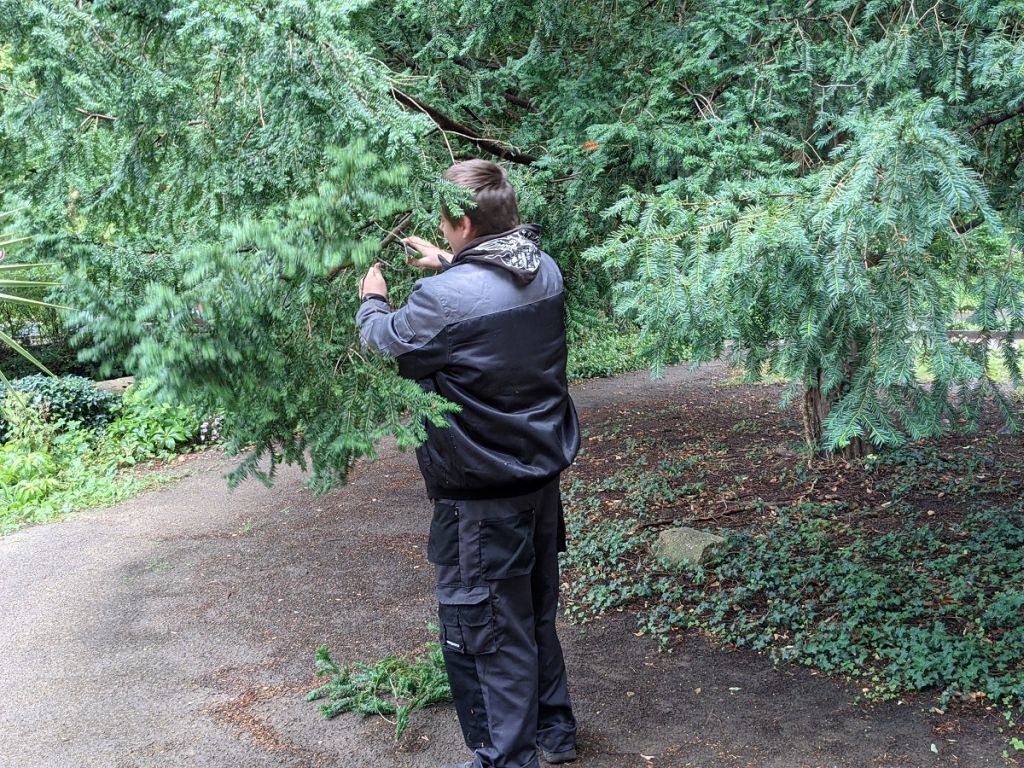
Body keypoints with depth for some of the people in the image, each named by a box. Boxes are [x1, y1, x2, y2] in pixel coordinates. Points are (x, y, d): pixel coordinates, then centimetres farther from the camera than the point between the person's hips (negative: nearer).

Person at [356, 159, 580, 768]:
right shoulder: (546, 271, -2)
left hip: (483, 495, -8)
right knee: (537, 611, 23)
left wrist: (373, 299, 15)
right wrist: (448, 265, 24)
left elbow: (388, 340, -5)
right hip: (544, 472, 8)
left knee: (485, 629, 7)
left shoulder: (448, 296, -25)